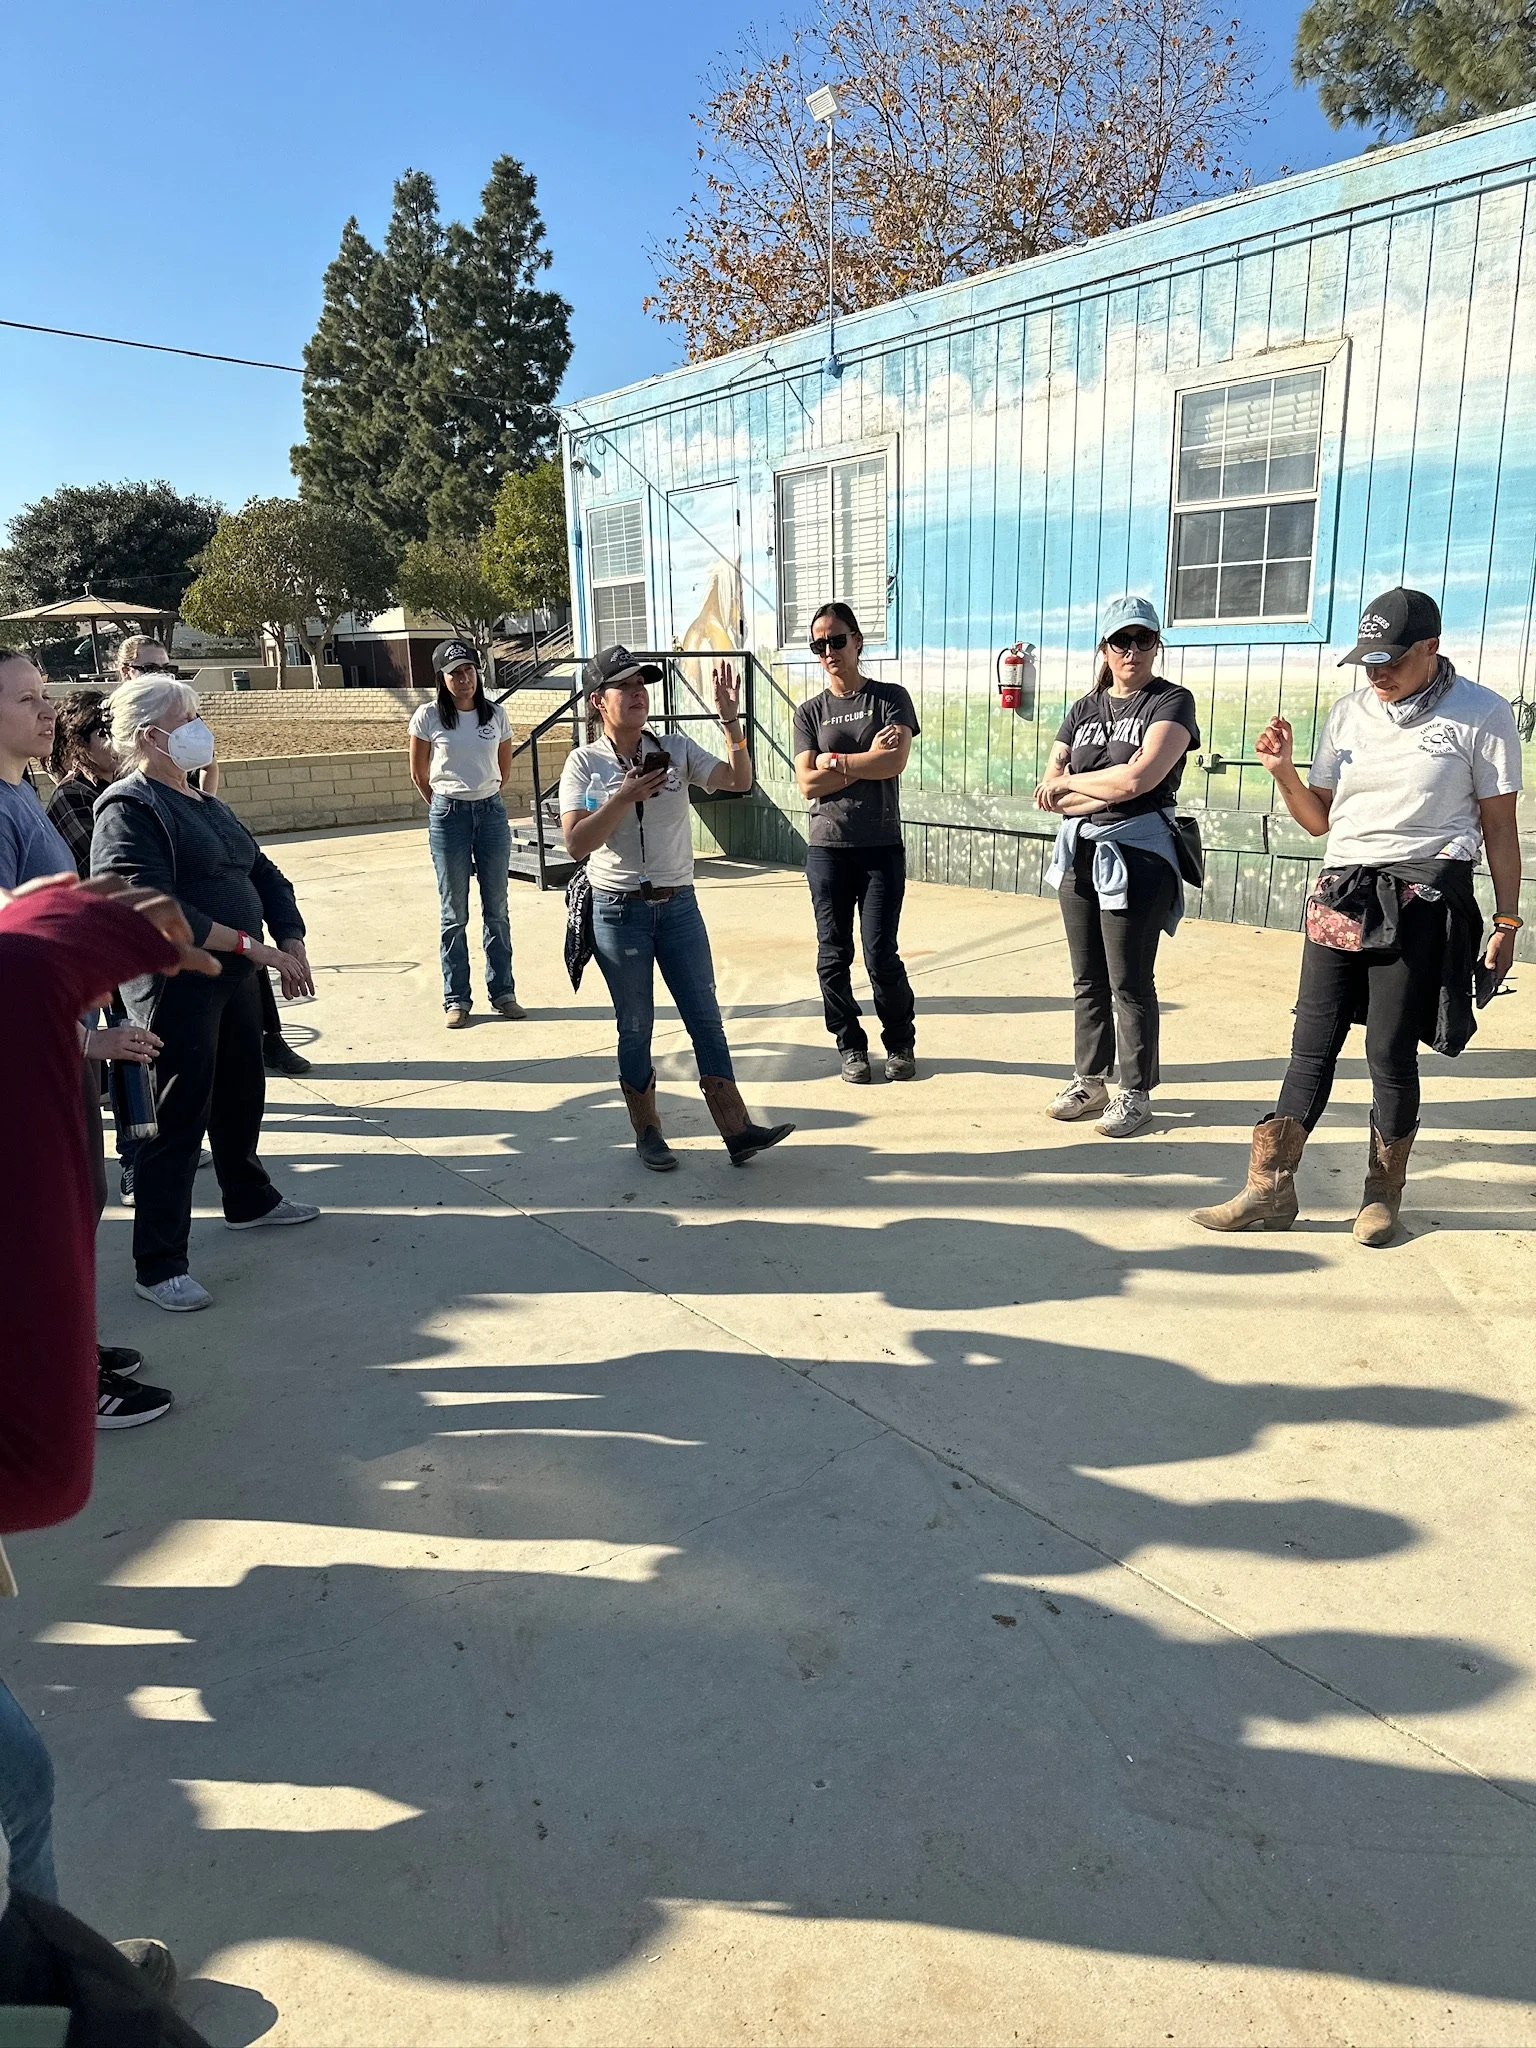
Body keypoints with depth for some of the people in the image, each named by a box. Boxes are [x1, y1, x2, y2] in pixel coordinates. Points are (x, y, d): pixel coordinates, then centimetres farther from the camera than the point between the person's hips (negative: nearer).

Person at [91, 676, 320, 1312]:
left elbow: (263, 873, 16)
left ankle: (248, 1199, 42)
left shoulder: (206, 804, 15)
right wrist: (247, 942, -21)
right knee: (178, 1117, -4)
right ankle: (158, 1264, 5)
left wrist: (290, 941, 0)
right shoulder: (129, 807, -12)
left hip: (233, 975, 9)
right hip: (175, 985, -9)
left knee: (242, 1094, 21)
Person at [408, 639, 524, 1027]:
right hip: (448, 817, -2)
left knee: (497, 909, 7)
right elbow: (419, 773, 5)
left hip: (491, 812, 2)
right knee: (454, 913, 3)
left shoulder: (496, 715, 2)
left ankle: (502, 992, 15)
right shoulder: (428, 717, -5)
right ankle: (455, 999, 11)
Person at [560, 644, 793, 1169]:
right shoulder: (585, 763, -4)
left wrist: (732, 721, -19)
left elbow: (739, 781, -8)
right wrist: (625, 797, -21)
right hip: (619, 912, -2)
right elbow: (576, 844, -13)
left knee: (706, 1019, 4)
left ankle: (737, 1131, 7)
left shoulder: (676, 748, 2)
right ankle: (647, 1133, 22)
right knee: (635, 1028, 8)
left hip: (678, 905, 2)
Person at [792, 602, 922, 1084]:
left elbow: (894, 763, -13)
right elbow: (808, 784, -3)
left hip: (882, 848, -2)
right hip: (827, 849, 2)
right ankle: (850, 1046, 19)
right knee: (834, 955, 5)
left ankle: (901, 1043, 17)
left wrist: (835, 761, -7)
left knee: (881, 955, -2)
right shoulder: (810, 712, 9)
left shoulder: (890, 698, 4)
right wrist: (866, 762, -8)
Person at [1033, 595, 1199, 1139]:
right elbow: (1049, 791, 3)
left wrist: (1071, 783, -6)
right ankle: (1089, 1081, 25)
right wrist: (1111, 788, -11)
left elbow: (1139, 778, -19)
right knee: (1088, 978, 13)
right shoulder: (1084, 710, 13)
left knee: (1130, 982, 0)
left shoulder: (1171, 702, -4)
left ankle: (1136, 1093, 12)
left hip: (1136, 856, -6)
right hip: (1079, 852, 6)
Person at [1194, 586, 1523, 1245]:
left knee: (1391, 1053, 0)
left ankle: (1384, 1193, 18)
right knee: (1312, 1044, 3)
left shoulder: (1482, 715, 0)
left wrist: (1506, 922, -1)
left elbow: (1498, 828, 2)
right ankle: (1270, 1188, 7)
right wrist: (1282, 770, -2)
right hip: (1340, 895, 4)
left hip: (1421, 900, -4)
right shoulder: (1349, 713, 11)